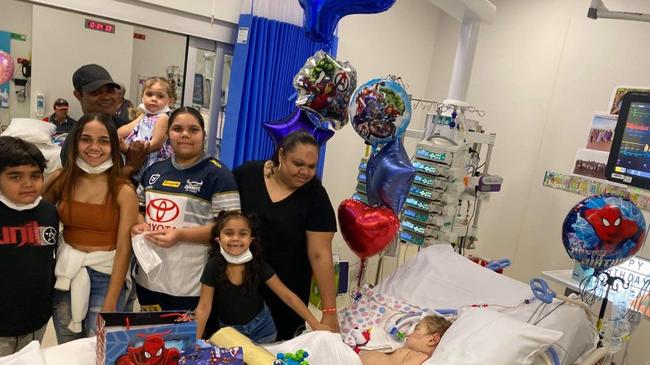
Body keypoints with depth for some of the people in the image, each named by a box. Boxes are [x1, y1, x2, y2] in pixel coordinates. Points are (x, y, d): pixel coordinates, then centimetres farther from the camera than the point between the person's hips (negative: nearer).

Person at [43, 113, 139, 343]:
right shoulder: (61, 179, -2)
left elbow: (124, 249, -13)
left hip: (106, 277, -3)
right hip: (66, 274, 3)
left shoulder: (123, 191, -12)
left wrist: (110, 303, -14)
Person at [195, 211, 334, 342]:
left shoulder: (257, 263, -17)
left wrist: (315, 324, -19)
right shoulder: (214, 266, -19)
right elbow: (204, 307, -14)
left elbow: (286, 295, -16)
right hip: (228, 331, 0)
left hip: (260, 328, 1)